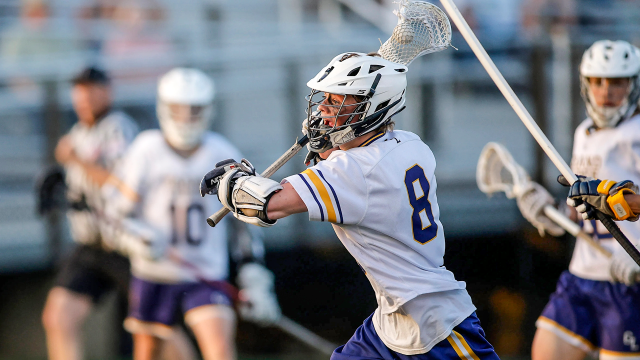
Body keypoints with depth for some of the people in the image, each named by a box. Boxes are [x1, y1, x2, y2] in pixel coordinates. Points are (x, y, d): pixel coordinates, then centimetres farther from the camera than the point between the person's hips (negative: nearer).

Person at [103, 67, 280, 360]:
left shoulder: (223, 154, -1)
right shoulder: (147, 150, -5)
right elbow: (118, 209, -2)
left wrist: (255, 278, 1)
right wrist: (138, 238, -22)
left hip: (207, 274, 0)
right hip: (154, 273, 0)